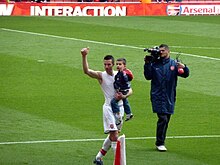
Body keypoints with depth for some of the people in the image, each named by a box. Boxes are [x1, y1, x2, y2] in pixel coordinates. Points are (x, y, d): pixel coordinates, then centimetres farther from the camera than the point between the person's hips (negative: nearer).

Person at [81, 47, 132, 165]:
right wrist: (84, 56, -39)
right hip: (109, 107, -5)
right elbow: (86, 71, -24)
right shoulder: (101, 75, -8)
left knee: (112, 135, 13)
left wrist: (124, 96, -16)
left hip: (120, 106, 5)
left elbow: (130, 90, 6)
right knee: (114, 135, -16)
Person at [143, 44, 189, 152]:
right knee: (163, 119, -14)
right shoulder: (154, 64, 3)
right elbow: (148, 77, 0)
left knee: (166, 120, 9)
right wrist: (147, 64, -9)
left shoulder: (174, 64, 6)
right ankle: (159, 143, -6)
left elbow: (185, 74, 2)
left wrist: (183, 67, -18)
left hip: (169, 97, 3)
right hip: (158, 96, -3)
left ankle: (160, 142, 21)